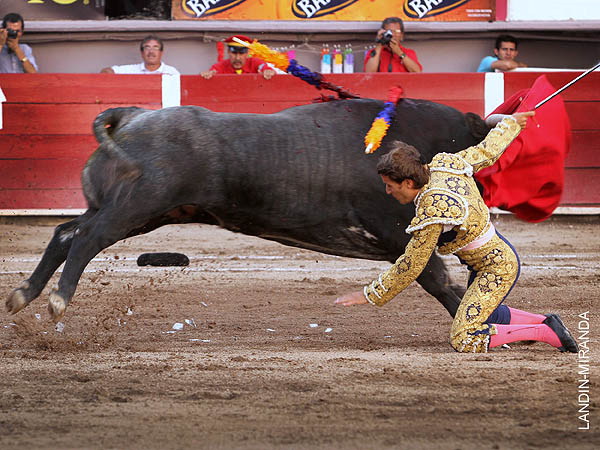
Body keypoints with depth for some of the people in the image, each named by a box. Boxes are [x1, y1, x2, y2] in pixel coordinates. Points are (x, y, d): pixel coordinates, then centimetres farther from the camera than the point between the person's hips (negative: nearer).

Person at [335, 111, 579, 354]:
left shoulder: (431, 214, -30)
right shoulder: (444, 165, -8)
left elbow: (410, 267, -20)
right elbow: (487, 152, 9)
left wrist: (369, 295, -11)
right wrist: (510, 123, 30)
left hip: (498, 269, -10)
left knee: (464, 342, -14)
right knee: (479, 316, 30)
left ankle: (546, 333, -7)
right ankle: (546, 322, 32)